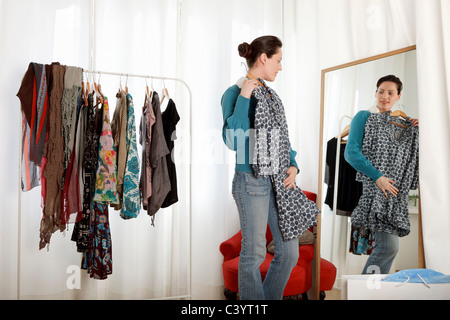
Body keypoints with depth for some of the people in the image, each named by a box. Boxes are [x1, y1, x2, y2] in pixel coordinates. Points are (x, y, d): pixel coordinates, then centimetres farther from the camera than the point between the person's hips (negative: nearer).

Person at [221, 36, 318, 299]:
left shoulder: (271, 94, 16)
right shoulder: (234, 93, -6)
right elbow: (233, 141, -18)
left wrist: (293, 166, 4)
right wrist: (244, 97, -18)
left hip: (280, 181, 7)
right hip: (252, 181, -7)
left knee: (289, 252, 11)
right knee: (254, 254, 4)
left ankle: (271, 298, 30)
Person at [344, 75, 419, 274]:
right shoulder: (364, 117, 0)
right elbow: (351, 153, -11)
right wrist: (377, 177, -19)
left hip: (394, 191, 6)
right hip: (372, 188, -6)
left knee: (388, 246, 8)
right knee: (388, 245, -12)